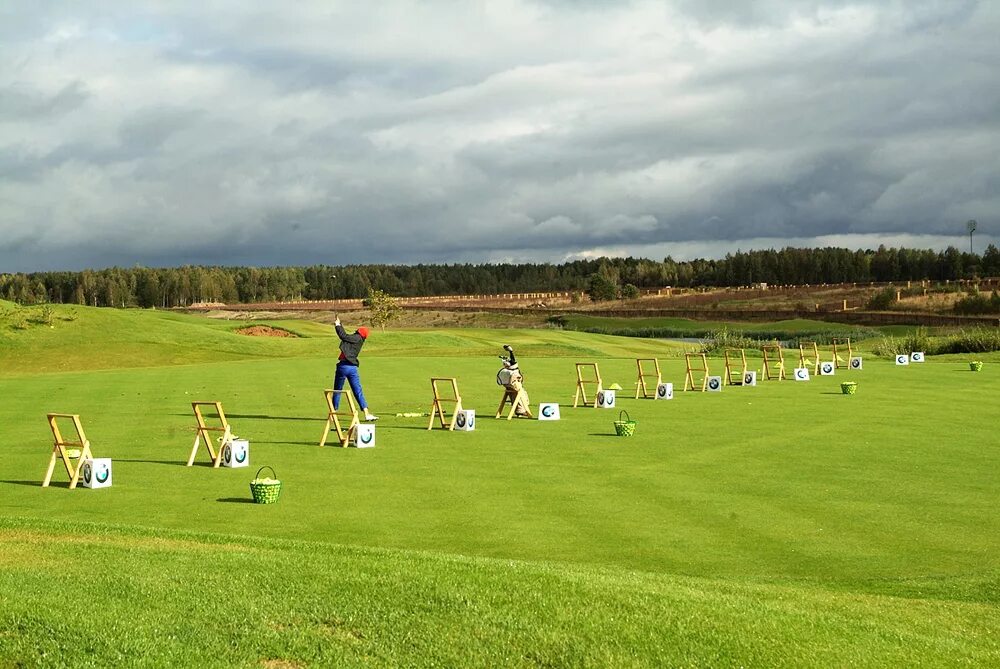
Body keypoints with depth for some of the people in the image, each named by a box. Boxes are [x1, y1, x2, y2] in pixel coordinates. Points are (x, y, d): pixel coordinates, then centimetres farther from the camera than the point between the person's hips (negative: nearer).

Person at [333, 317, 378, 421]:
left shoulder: (356, 338, -6)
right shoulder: (360, 341, 15)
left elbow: (344, 336, -14)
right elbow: (346, 336, 24)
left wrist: (337, 326, -1)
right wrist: (339, 325, 25)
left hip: (343, 366, -6)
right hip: (353, 367, 6)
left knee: (337, 390, 8)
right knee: (358, 392, 3)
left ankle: (333, 412, 15)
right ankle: (367, 414, -7)